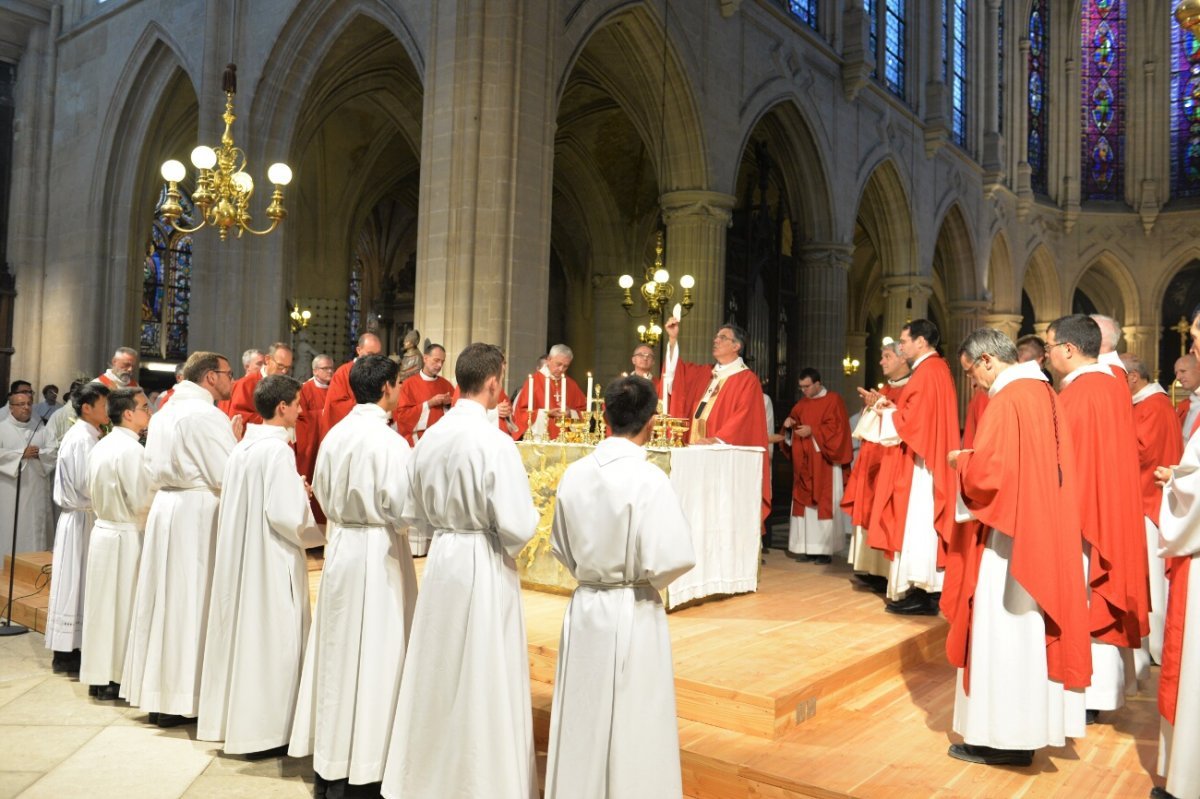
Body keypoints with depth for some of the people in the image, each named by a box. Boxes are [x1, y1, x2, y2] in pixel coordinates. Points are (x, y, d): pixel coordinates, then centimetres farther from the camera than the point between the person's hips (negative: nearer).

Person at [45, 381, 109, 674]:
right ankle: (65, 653, 6)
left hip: (80, 516, 9)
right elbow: (88, 485, -21)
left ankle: (69, 649, 19)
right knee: (76, 583, -2)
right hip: (81, 518, -9)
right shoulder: (82, 439, -16)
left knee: (77, 584, 12)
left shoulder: (86, 436, 13)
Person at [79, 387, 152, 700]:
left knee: (102, 604, 14)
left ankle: (98, 676, 22)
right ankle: (115, 678, 9)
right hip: (125, 537, -8)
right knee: (122, 606, 1)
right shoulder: (131, 449, -18)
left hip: (102, 530, 8)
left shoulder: (101, 446, 9)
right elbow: (142, 501, -19)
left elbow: (96, 493, 15)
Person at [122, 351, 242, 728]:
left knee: (165, 598, 13)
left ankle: (157, 694, 21)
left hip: (166, 508, 8)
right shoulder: (208, 415, -13)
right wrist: (236, 441, -1)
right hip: (198, 514, -8)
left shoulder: (163, 414, 13)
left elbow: (154, 471, 17)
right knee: (192, 602, -1)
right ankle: (182, 699, 6)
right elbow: (227, 477, -15)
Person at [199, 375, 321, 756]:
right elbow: (285, 514, -22)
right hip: (270, 560, -8)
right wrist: (314, 535, -4)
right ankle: (264, 730, 9)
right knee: (270, 639, 1)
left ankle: (230, 719, 26)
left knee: (240, 634, 15)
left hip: (237, 556, 9)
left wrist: (296, 491, 12)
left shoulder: (241, 447, 8)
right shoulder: (277, 449, -17)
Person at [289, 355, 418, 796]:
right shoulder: (389, 440, -17)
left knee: (337, 648, 15)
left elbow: (322, 493, 12)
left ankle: (329, 757, 27)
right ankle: (361, 763, 10)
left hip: (341, 545, 7)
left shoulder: (335, 434, 4)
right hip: (378, 550, -7)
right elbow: (402, 508, -18)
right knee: (374, 651, 2)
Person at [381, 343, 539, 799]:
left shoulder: (429, 437, 1)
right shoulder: (494, 442, -19)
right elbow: (519, 527, -19)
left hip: (441, 558, 7)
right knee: (483, 679, 6)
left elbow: (414, 512, 9)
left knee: (438, 672, 18)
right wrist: (529, 520, 1)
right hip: (484, 566, -6)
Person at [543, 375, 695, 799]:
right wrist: (645, 581, 0)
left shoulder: (575, 473, -3)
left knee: (584, 718, 17)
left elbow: (561, 547, 7)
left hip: (584, 607, 5)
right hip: (633, 613, -5)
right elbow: (671, 559, -19)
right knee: (633, 723, 10)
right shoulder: (649, 479, -18)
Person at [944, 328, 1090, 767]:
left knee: (1002, 630, -1)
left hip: (1009, 534, -9)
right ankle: (1029, 725, 24)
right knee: (1030, 628, 14)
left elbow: (986, 472, -22)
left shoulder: (1007, 399, -16)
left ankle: (1000, 735, 7)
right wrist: (975, 460, 13)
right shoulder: (1043, 392, 11)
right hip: (1045, 530, 9)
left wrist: (960, 460, -2)